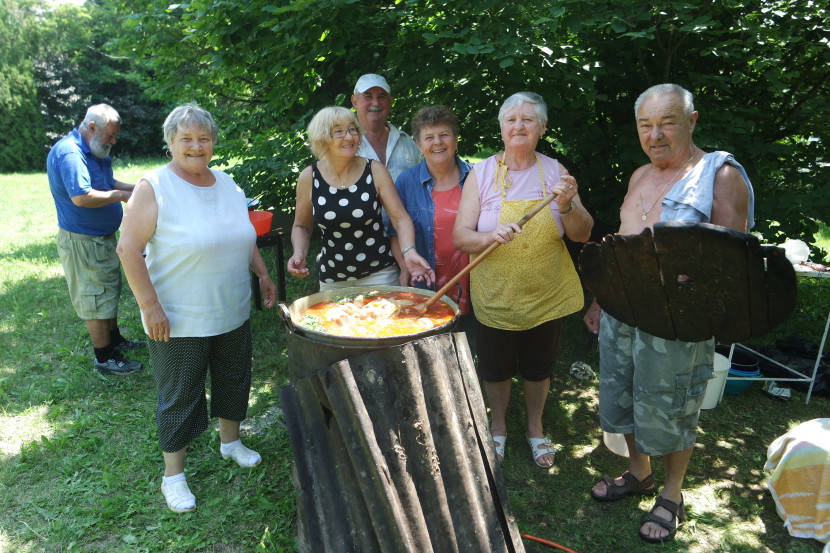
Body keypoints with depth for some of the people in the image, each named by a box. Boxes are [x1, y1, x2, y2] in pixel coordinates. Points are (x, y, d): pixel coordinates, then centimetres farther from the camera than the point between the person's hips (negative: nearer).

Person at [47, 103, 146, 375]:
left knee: (109, 290, 21)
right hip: (82, 241, -10)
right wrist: (121, 195, -21)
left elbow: (107, 183, 20)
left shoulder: (95, 152, 10)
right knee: (96, 297, -1)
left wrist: (135, 187, 3)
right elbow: (81, 197, -32)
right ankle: (105, 359, 10)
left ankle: (115, 340, 37)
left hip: (102, 237, 10)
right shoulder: (69, 152, -23)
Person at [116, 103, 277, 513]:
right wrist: (150, 306, -20)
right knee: (179, 398, 7)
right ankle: (173, 475, 27)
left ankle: (230, 441, 45)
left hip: (233, 314, 6)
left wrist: (262, 274, 12)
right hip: (179, 322, -6)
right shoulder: (153, 188, -13)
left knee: (234, 382, 20)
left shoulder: (227, 185, 6)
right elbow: (128, 249, -16)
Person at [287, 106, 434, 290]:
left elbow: (400, 218, -9)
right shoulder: (309, 178, -5)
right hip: (332, 279, 1)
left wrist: (409, 251, -25)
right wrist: (299, 254, -11)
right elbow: (302, 226, 7)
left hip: (379, 273, -1)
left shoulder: (375, 171, -8)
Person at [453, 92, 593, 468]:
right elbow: (460, 237, -11)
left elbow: (582, 235, -2)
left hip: (546, 295, 1)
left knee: (538, 366, 18)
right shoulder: (481, 173, -7)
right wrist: (491, 236, -30)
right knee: (496, 367, 16)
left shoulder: (554, 172, -3)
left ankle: (535, 428, 45)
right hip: (496, 296, -1)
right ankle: (498, 427, 43)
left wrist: (567, 207, -22)